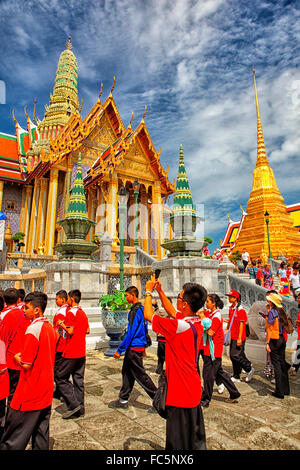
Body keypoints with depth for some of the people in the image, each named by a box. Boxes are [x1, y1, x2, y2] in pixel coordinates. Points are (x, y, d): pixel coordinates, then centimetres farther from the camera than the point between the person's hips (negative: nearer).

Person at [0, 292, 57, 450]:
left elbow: (26, 365, -19)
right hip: (46, 392, 8)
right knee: (41, 434, 18)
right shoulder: (49, 327, 5)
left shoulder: (32, 329, -21)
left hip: (29, 394, -8)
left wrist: (17, 358, -1)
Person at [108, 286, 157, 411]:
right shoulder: (141, 308, 10)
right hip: (139, 346, 10)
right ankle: (123, 400, 30)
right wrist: (143, 347, 24)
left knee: (141, 375, 0)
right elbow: (145, 329, 17)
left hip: (134, 348, -10)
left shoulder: (135, 310, -20)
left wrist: (119, 350, -17)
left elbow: (130, 333, -23)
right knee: (127, 372, 18)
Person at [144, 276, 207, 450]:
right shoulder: (198, 323, -3)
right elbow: (173, 313, 13)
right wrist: (160, 291, 11)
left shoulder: (179, 326, -28)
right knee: (196, 438, 24)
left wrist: (149, 292, -5)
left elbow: (148, 315, -19)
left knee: (179, 443, 9)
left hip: (180, 393, -8)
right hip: (194, 389, 9)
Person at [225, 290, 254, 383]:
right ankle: (236, 377, 22)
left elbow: (241, 324, -17)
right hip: (233, 337, 8)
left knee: (236, 356, -8)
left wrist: (239, 338, -19)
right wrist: (227, 329, 18)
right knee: (233, 356, 11)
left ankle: (250, 369, 15)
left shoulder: (240, 310, -15)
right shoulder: (231, 309, 9)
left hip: (239, 338, -8)